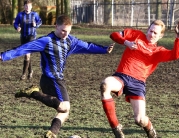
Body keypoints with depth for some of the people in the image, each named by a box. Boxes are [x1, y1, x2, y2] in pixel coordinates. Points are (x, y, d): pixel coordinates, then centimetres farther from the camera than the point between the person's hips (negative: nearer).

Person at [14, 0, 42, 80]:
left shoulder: (34, 14, -2)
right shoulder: (20, 14, -1)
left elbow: (39, 22, 10)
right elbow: (15, 23, 0)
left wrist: (36, 25, -12)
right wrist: (17, 27, -23)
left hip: (32, 36, -3)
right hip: (23, 37, 3)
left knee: (27, 54, -16)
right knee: (27, 55, 14)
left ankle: (24, 73, -12)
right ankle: (30, 71, 33)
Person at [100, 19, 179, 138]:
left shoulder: (159, 52, 13)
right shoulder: (136, 35, 15)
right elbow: (114, 35, 14)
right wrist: (126, 42, -4)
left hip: (138, 83, 0)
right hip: (122, 76, 0)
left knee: (140, 120, -14)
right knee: (105, 85, -37)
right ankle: (116, 128, -25)